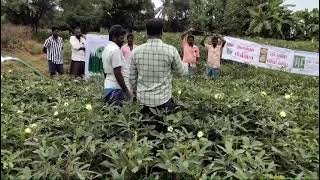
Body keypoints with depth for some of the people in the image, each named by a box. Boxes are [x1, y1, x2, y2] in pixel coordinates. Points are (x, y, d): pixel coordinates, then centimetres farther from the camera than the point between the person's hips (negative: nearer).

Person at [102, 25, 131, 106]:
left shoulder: (106, 48, 15)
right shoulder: (116, 50, -15)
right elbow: (117, 73, -20)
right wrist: (126, 90, -16)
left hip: (108, 86, 10)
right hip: (116, 88, -10)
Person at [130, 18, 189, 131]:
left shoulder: (136, 51, -3)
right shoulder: (170, 50, -11)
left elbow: (132, 77, 6)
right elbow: (181, 71, 5)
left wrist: (134, 92, 23)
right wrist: (186, 65, 27)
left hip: (143, 98, 3)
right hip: (163, 99, -3)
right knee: (163, 129, 12)